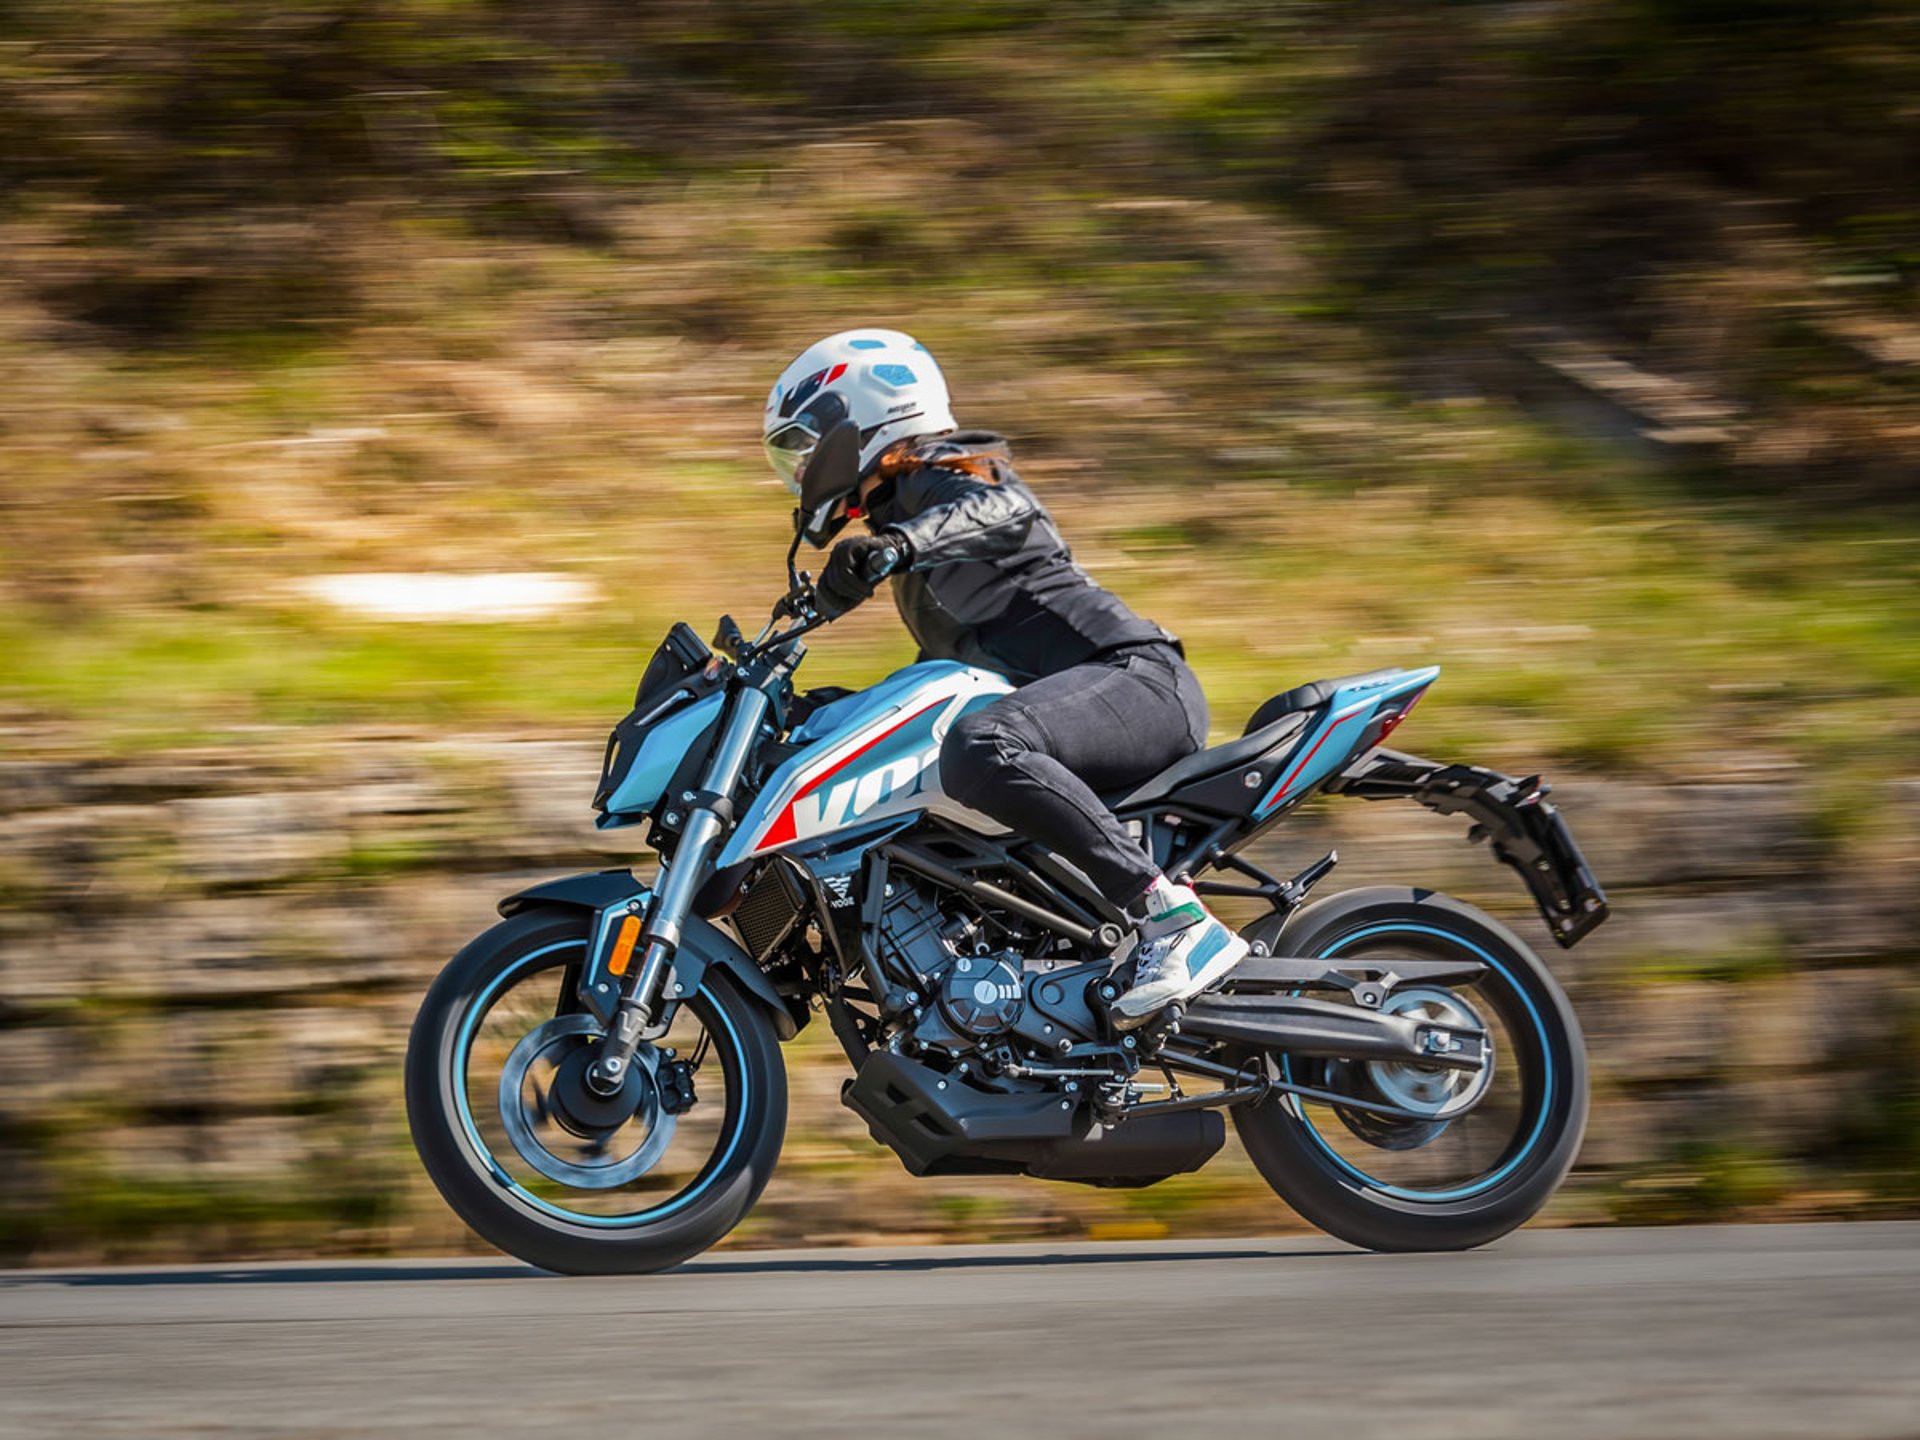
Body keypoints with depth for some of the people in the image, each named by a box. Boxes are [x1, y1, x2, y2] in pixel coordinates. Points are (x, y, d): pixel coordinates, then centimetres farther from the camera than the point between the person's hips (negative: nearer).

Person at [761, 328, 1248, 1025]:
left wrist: (899, 544, -44)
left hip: (1134, 676, -11)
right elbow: (943, 671, 37)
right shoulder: (903, 511, 29)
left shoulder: (936, 476, -1)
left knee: (981, 747, -38)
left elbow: (1006, 511, -27)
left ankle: (1175, 919, -40)